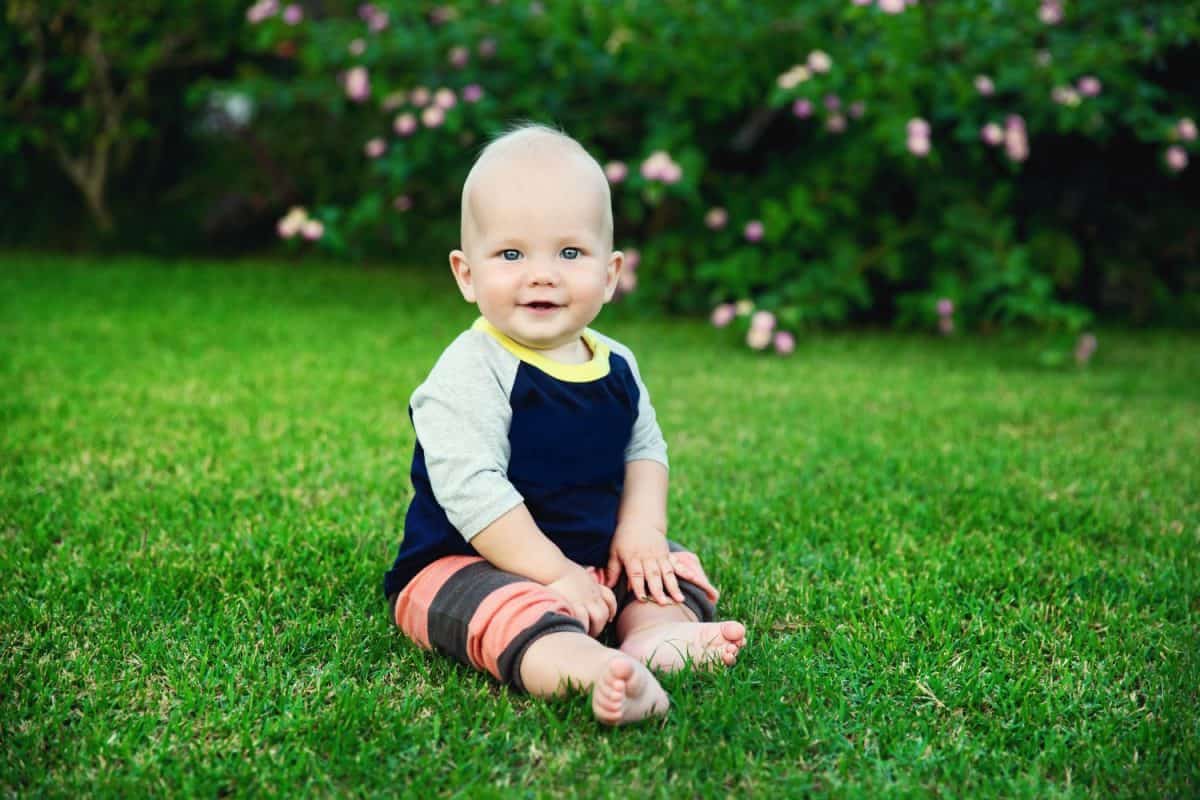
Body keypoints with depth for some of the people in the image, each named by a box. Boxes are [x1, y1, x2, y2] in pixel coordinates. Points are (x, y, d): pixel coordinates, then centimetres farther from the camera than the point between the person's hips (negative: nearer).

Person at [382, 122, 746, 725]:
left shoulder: (615, 366, 3)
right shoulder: (468, 377, -20)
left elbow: (645, 449, 13)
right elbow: (474, 494, -25)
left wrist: (642, 528, -5)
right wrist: (556, 574, -25)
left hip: (597, 561, 8)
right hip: (467, 565, -8)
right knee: (520, 611, -35)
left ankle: (656, 632, -25)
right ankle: (593, 670, -60)